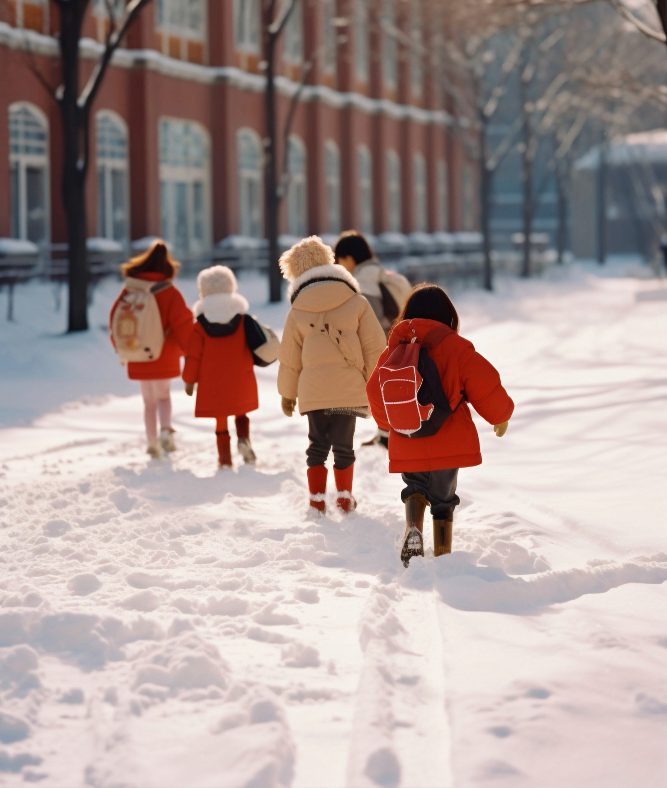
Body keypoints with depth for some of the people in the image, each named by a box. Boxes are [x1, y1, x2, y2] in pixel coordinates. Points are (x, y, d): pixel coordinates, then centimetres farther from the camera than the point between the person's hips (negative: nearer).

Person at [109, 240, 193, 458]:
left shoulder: (129, 290, -4)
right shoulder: (170, 293, -14)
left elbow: (115, 319, 4)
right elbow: (183, 325, -12)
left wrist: (121, 348, 19)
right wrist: (189, 351, 4)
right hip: (163, 357, -2)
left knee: (149, 401, 17)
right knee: (163, 395, 17)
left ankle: (152, 443, 15)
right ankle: (165, 430, -8)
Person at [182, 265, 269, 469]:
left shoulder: (200, 324, -6)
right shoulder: (242, 318, -2)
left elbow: (194, 355, -4)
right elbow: (256, 346, 0)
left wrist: (189, 380, 5)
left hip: (213, 383, -1)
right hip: (240, 381, 1)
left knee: (220, 420, 9)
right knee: (241, 413, 20)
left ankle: (225, 459, 8)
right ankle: (244, 439, -8)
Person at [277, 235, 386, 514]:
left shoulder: (297, 312, 4)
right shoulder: (356, 302, 1)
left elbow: (289, 358, 11)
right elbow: (375, 347, 1)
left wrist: (287, 393, 22)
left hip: (313, 391, 1)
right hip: (349, 389, -1)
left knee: (318, 444, 12)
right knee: (343, 444, 10)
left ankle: (317, 500, 9)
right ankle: (345, 498, 14)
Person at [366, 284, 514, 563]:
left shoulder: (393, 350, 1)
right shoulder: (455, 347, -10)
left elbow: (375, 392, 10)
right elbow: (485, 385, -10)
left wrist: (390, 423, 30)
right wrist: (500, 416, 10)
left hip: (406, 447, 2)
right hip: (448, 444, -2)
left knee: (415, 487, 23)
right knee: (443, 500, 16)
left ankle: (413, 528, -7)